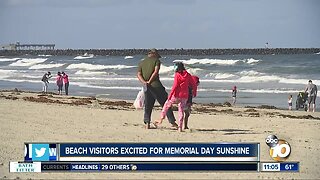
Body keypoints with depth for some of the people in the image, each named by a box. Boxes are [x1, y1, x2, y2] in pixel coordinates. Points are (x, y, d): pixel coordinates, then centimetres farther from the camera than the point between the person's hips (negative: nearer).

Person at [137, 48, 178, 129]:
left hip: (147, 87, 4)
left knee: (148, 106, 12)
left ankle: (147, 123, 2)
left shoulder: (142, 62, 16)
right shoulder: (156, 60, 2)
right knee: (166, 104, 2)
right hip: (156, 85, -4)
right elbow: (156, 72, -13)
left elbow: (138, 74, 3)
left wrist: (144, 82, -11)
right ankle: (172, 122, 0)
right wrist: (149, 81, -12)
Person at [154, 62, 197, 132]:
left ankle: (161, 119, 20)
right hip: (185, 96, 4)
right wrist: (194, 93, 30)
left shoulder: (177, 75, -8)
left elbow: (175, 86, -15)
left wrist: (170, 95, -13)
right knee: (181, 110, 10)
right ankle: (180, 127, 5)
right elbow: (194, 85, 11)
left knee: (167, 105, 17)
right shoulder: (188, 75, 6)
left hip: (177, 95, -4)